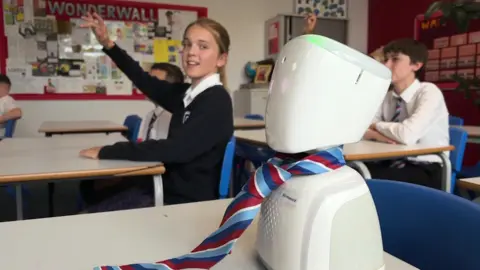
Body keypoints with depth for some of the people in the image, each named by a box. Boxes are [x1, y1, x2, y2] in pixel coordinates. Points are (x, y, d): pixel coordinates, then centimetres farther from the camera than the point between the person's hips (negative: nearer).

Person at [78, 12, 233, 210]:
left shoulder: (217, 101, -19)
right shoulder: (187, 93, 4)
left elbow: (173, 150, -27)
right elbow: (148, 83, 15)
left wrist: (106, 152, -19)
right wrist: (108, 45, 4)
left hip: (191, 202, -7)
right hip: (171, 188, 7)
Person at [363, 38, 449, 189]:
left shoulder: (429, 92, -13)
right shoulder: (387, 97, 6)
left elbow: (407, 135, -29)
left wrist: (377, 126, -11)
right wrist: (377, 134, -22)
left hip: (426, 171, -5)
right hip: (394, 165, 5)